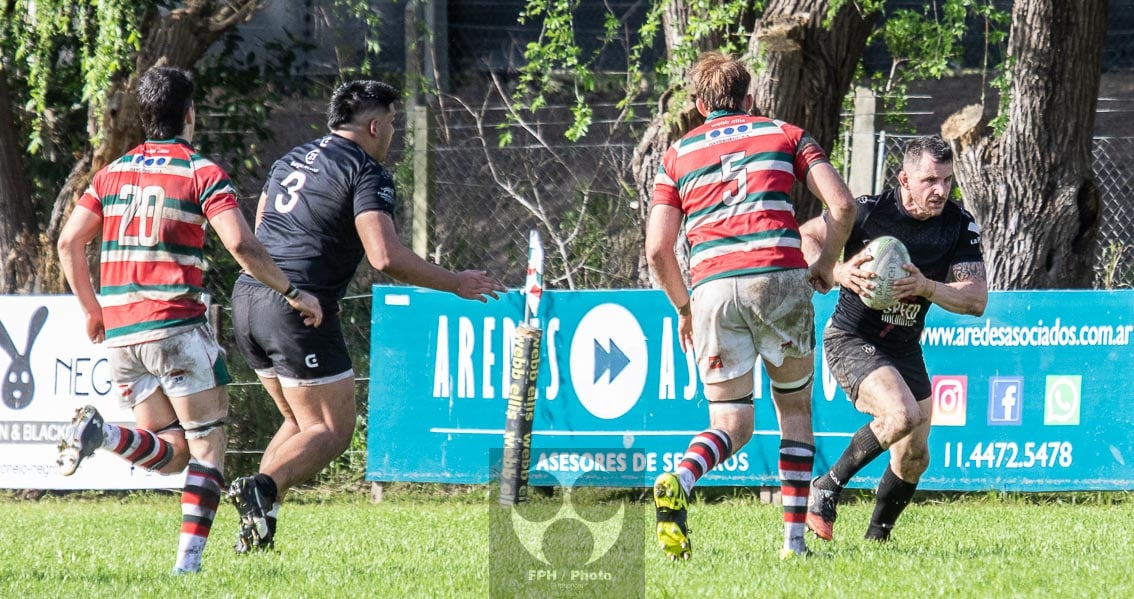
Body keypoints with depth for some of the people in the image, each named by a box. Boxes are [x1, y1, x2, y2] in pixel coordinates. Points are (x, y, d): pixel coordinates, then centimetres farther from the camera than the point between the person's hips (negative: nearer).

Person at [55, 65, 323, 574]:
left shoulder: (113, 173, 13)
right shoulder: (202, 173, -4)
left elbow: (68, 242, 11)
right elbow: (241, 245, -14)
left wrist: (92, 311, 21)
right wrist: (293, 293, -4)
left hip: (119, 333, 5)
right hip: (174, 324, -5)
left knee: (171, 454, 12)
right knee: (208, 443, 3)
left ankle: (98, 432, -15)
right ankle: (189, 559, -10)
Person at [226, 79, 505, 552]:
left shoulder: (292, 159, 19)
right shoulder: (366, 172, -6)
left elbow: (259, 231, 28)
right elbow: (385, 256, -17)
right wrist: (455, 284, -7)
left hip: (248, 298, 8)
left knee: (303, 423, 19)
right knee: (333, 430, -2)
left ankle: (257, 527, 5)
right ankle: (263, 488, -26)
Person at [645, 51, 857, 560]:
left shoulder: (677, 155, 18)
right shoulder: (785, 136, 16)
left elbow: (657, 249, 10)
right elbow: (842, 204, 4)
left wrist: (684, 309, 23)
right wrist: (826, 263, 20)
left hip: (713, 286, 1)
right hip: (780, 277, -1)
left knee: (731, 425, 8)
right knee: (795, 409, 17)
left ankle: (678, 482, -25)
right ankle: (794, 539, 9)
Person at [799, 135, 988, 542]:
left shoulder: (960, 225, -7)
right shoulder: (869, 211, -17)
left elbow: (976, 299, -12)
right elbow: (805, 237, -8)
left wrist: (926, 287, -29)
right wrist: (838, 272, -26)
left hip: (905, 348, 6)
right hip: (852, 338, -6)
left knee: (914, 458, 9)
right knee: (901, 414, -29)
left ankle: (876, 538, 32)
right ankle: (828, 487, -10)